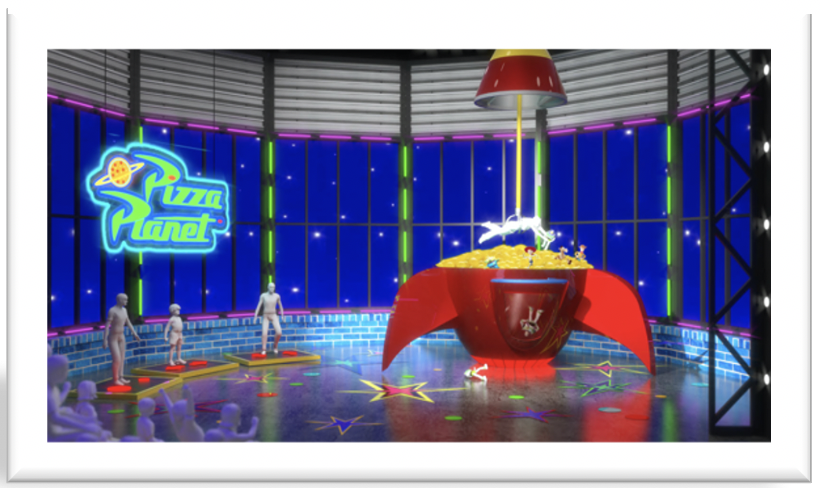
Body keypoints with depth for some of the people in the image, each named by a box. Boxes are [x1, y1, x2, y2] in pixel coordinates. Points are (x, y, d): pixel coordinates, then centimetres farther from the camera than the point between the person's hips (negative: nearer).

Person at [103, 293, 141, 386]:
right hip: (113, 338, -8)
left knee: (122, 358, 10)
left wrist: (134, 333, 16)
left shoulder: (124, 310, 3)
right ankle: (115, 380, 3)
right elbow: (107, 325, -24)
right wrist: (104, 340, -26)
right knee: (116, 359, -10)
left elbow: (128, 322, 15)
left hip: (121, 337, 8)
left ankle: (121, 378, 19)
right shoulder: (112, 310, -22)